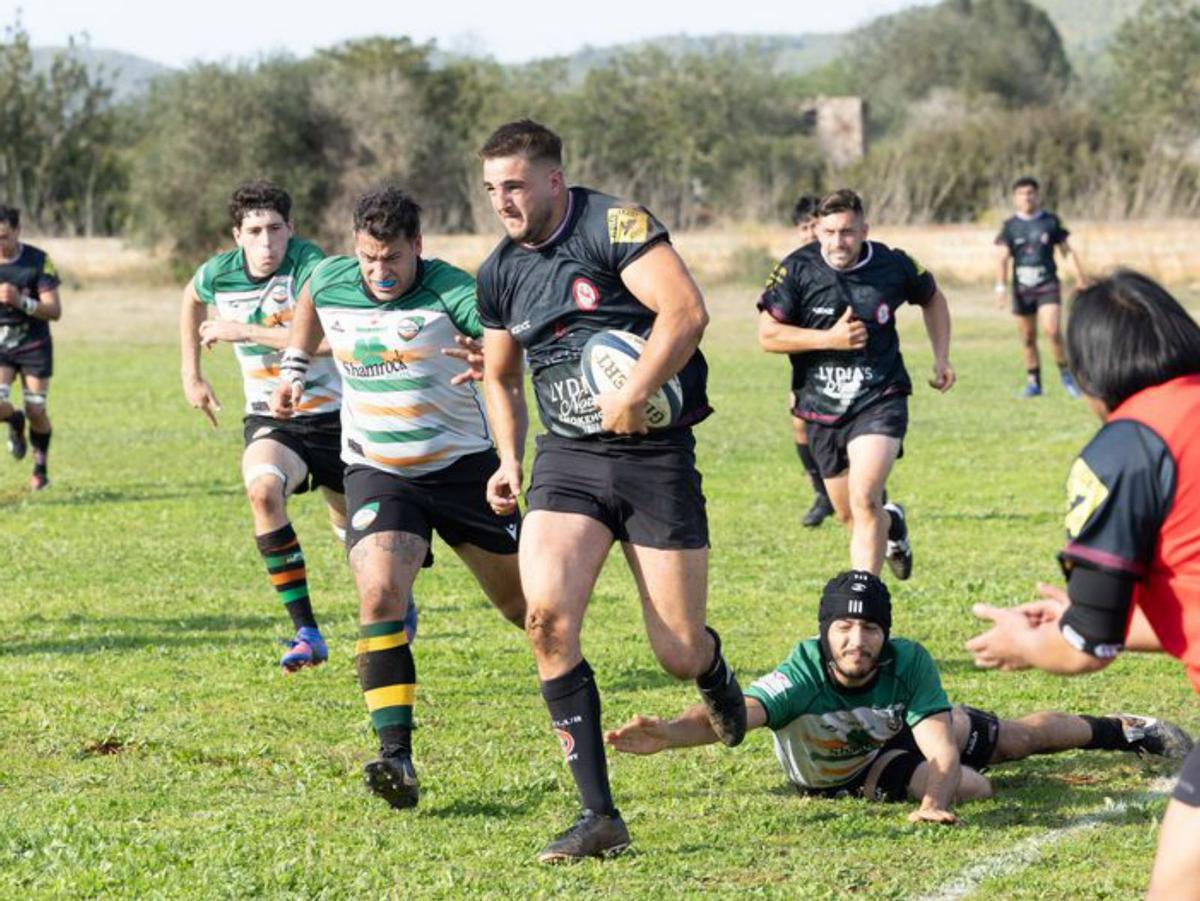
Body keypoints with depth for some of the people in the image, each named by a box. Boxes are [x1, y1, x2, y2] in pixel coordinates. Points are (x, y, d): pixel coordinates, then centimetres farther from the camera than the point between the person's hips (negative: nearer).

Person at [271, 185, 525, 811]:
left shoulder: (452, 292, -19)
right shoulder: (328, 282, -4)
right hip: (376, 473, 2)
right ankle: (396, 757, -27)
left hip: (462, 465, -2)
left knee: (522, 601, 11)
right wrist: (294, 368, 15)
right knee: (379, 596, -23)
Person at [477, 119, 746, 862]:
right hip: (568, 460, 5)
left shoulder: (615, 225, -10)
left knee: (679, 653, -3)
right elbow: (501, 377, 24)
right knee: (548, 615, -19)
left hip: (656, 457, -4)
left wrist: (635, 395, -27)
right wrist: (509, 460, 10)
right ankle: (599, 815, -13)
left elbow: (686, 311, -21)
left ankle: (717, 677, 40)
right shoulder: (501, 273, 9)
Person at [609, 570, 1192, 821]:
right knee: (973, 786, -11)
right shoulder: (805, 673, -43)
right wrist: (670, 733, -78)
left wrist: (933, 805, -62)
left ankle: (1124, 731, 48)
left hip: (898, 729, 2)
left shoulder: (908, 663, -38)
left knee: (1020, 738, 18)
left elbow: (942, 751, -41)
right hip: (830, 773, -2)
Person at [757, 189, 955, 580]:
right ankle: (891, 522, 49)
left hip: (880, 401, -2)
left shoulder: (894, 265, -5)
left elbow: (932, 298, 17)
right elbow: (768, 335, -10)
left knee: (864, 500, -22)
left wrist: (942, 358, 9)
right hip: (822, 408, 2)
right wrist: (830, 339, -19)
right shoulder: (797, 269, -9)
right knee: (850, 516, 14)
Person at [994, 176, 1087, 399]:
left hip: (1048, 284, -1)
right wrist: (1001, 286, -14)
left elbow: (1066, 251, 11)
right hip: (1022, 288, 2)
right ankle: (1033, 382, 16)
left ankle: (1066, 375, -3)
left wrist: (1080, 278, 8)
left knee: (1052, 330, -17)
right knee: (1028, 338, 5)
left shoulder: (1050, 221, 4)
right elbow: (1002, 257, -3)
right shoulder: (1010, 226, 3)